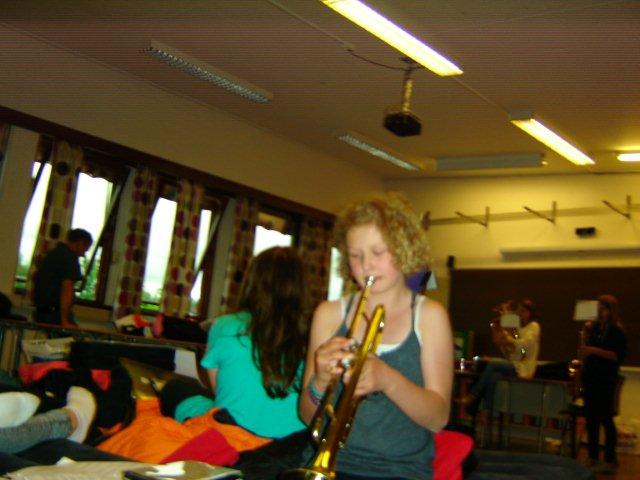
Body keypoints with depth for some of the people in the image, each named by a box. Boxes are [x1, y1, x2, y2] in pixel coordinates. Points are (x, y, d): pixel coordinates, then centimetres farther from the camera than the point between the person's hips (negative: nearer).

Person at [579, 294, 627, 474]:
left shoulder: (617, 331, -8)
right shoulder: (595, 327, 10)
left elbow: (619, 356, -16)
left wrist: (595, 351, -21)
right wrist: (587, 333, 4)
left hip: (606, 380, -6)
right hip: (590, 377, 6)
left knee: (605, 418, -3)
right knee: (591, 418, 9)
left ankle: (611, 461, 5)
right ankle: (592, 458, 18)